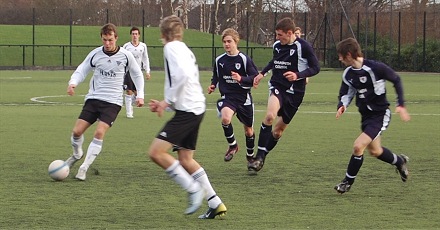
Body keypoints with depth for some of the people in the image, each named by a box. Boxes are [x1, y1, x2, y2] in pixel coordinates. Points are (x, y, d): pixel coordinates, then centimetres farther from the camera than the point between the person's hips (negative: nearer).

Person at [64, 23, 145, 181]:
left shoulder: (125, 56, -3)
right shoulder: (95, 54, 0)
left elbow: (137, 74, 11)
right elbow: (81, 71, 6)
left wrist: (140, 95, 3)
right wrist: (73, 83, -14)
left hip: (113, 102, -2)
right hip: (93, 98, 2)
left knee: (99, 132, -21)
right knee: (77, 131, -6)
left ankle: (84, 168, -11)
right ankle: (77, 154, 28)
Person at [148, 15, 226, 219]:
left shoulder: (171, 47, -7)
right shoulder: (185, 50, 21)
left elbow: (183, 75, -23)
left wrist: (168, 101, -14)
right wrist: (166, 103, 20)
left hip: (186, 110, -10)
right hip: (196, 108, 10)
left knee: (156, 152, -12)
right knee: (185, 159, 16)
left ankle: (193, 189, -9)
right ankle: (216, 204, 15)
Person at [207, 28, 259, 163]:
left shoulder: (244, 59, -9)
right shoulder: (219, 60, 2)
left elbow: (255, 77, -11)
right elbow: (216, 76, 19)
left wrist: (241, 79, -26)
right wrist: (213, 85, -1)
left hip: (243, 97, -1)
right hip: (227, 96, 1)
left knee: (248, 130, 12)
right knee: (225, 118, -31)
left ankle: (250, 156, 36)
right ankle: (232, 145, -8)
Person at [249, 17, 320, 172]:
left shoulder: (303, 47, -10)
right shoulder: (277, 45, 5)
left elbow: (315, 68, -8)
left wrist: (298, 75, -23)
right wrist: (262, 73, 20)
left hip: (294, 91, -2)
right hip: (277, 86, 2)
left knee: (278, 130, 7)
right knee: (270, 115, -29)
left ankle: (261, 158, 27)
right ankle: (259, 156, -25)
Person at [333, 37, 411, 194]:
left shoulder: (375, 68, -22)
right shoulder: (348, 74, -3)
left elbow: (396, 80, -8)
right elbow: (346, 93, 8)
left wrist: (401, 104, -10)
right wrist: (342, 105, -16)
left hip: (380, 115, -8)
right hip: (366, 115, 8)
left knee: (358, 146, -18)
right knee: (375, 151, 21)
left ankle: (348, 182, -2)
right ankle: (399, 161, 50)